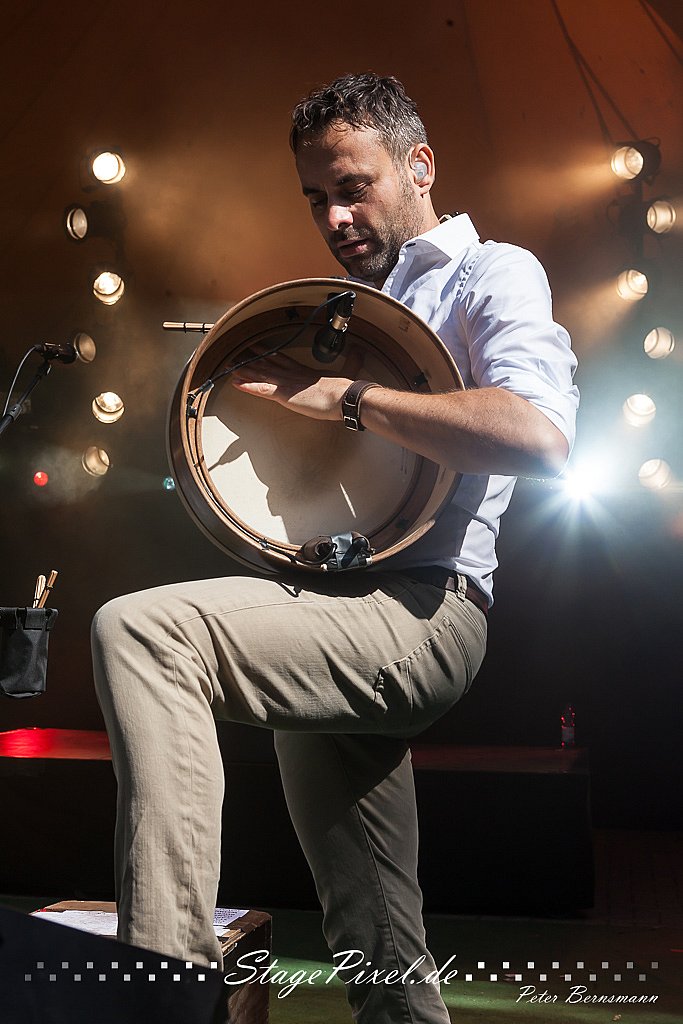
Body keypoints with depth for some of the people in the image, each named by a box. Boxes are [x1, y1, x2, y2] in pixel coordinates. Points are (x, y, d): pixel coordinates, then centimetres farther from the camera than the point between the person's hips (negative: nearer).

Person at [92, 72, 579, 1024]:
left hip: (422, 607, -8)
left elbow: (539, 435, -20)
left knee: (139, 628, -29)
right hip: (337, 613, 8)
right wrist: (255, 386, 7)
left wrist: (345, 395, -17)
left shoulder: (491, 273, 2)